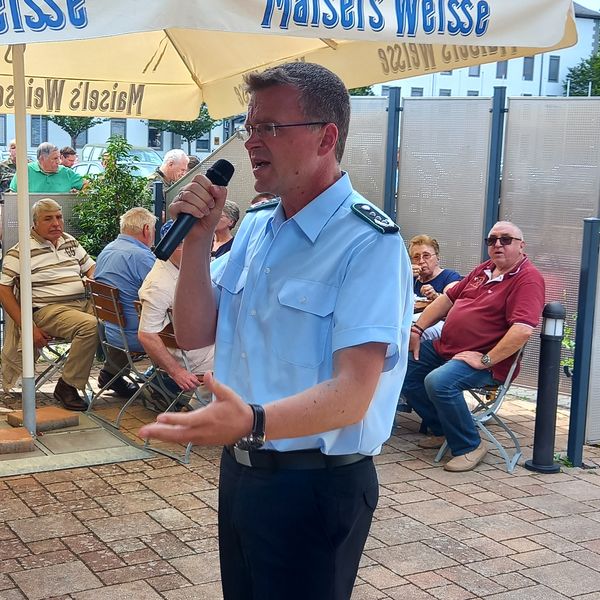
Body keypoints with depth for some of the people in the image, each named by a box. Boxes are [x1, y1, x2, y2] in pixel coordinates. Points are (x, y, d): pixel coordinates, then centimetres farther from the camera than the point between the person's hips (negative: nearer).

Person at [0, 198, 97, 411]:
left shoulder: (70, 242, 18)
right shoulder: (21, 252, -3)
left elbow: (90, 268, 28)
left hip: (83, 303, 7)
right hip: (49, 310, -6)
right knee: (90, 325, -34)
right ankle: (67, 386, -20)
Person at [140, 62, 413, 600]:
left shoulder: (370, 243, -19)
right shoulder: (256, 228, 7)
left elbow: (353, 394, -27)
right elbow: (194, 335, 6)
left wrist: (254, 421, -43)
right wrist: (198, 238, -6)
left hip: (317, 487, -7)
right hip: (240, 469, 8)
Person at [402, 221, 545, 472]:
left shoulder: (528, 279, -14)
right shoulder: (484, 270, 14)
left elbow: (522, 329, -27)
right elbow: (447, 299, 20)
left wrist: (485, 360, -26)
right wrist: (416, 329, 11)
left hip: (487, 361, -9)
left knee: (439, 382, -32)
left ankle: (469, 446, -12)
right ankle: (442, 430, 14)